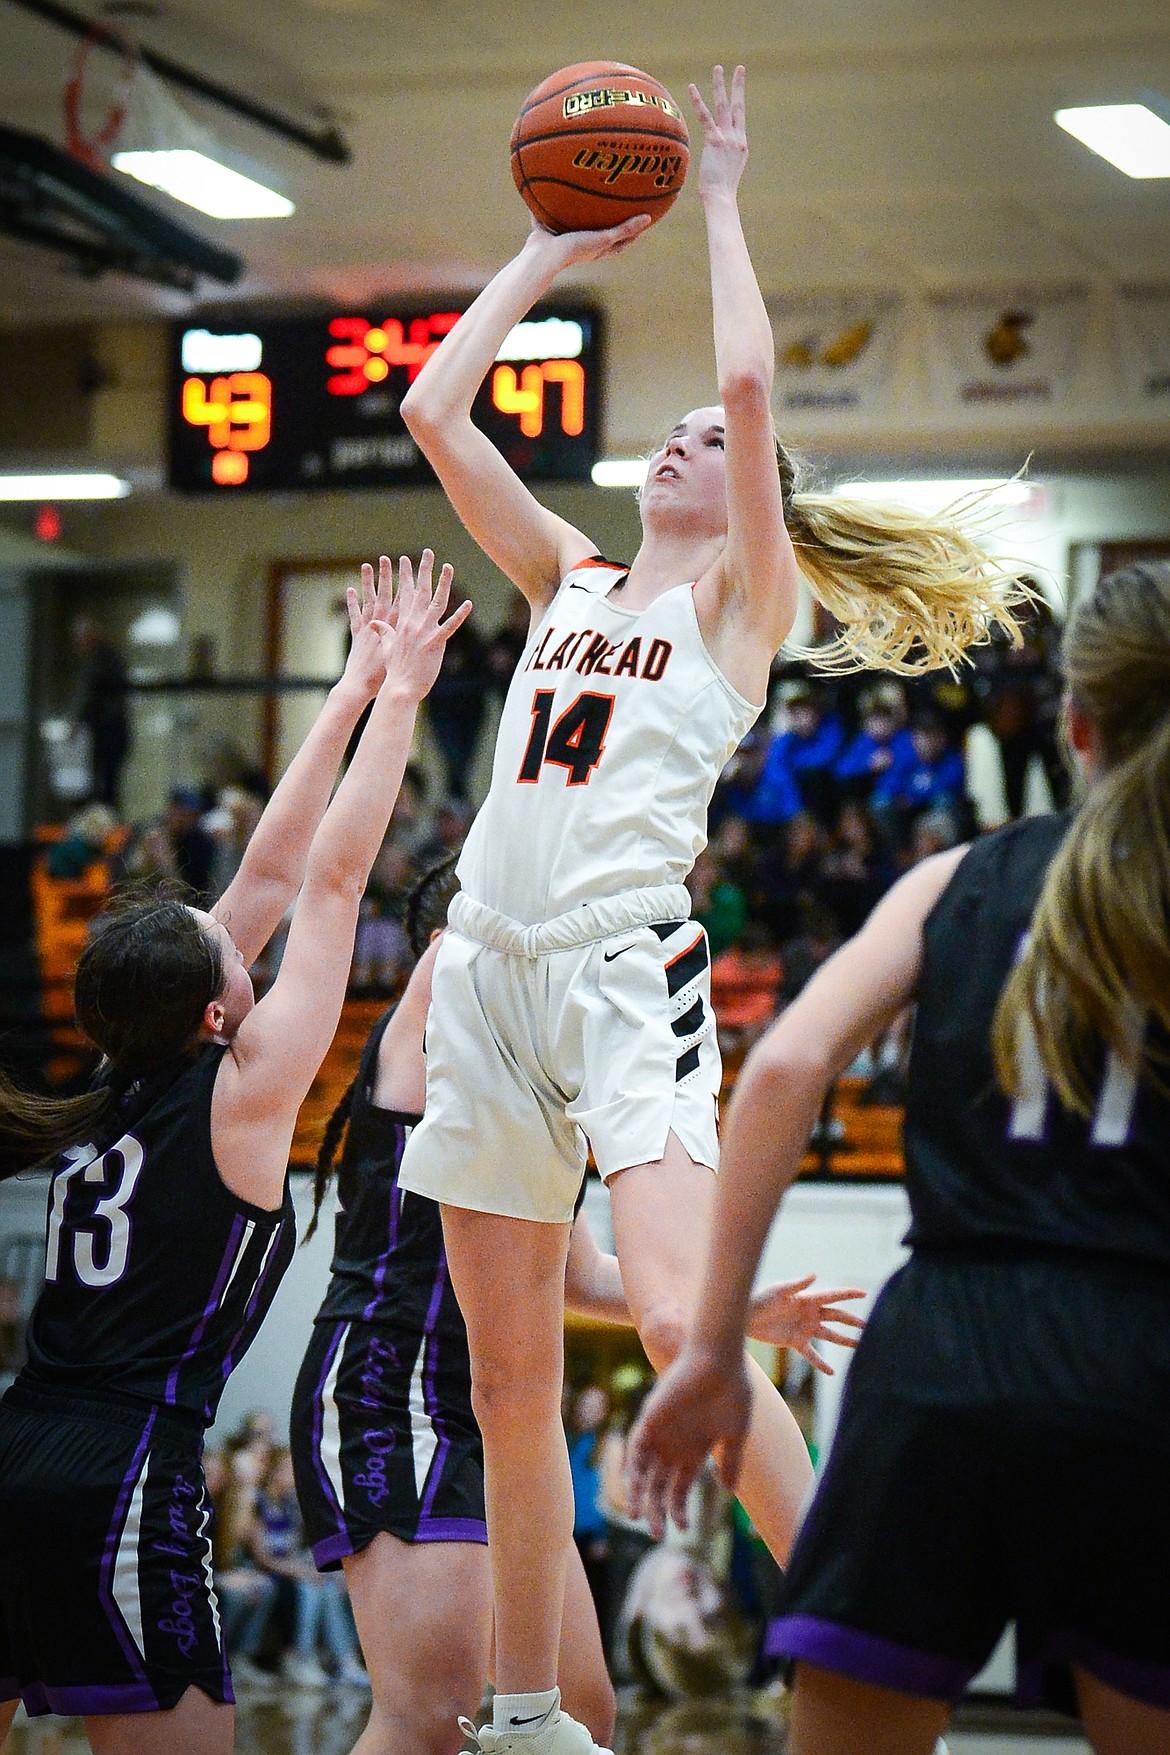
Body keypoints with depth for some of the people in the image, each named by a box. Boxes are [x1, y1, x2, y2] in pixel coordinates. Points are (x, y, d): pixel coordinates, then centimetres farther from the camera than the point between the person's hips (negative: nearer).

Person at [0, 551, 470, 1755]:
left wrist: (353, 694, 23)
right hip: (122, 1480, -7)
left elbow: (271, 876, 19)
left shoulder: (116, 1091, 13)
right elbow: (332, 880, -1)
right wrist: (396, 697, 5)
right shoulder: (240, 1094, -5)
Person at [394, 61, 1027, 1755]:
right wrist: (550, 253, 21)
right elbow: (434, 408, 16)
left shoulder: (740, 597, 6)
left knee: (681, 1322, -23)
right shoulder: (570, 577, 20)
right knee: (509, 1373, 6)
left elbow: (748, 376, -8)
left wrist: (721, 200, 4)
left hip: (630, 966, -5)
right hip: (492, 967, 6)